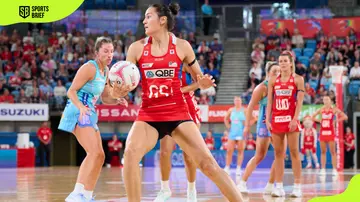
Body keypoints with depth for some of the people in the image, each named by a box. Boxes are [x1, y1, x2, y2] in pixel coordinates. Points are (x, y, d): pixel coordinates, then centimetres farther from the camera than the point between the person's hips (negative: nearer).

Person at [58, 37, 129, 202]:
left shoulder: (106, 71, 13)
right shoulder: (90, 68, -14)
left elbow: (105, 98, 18)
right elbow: (71, 91, -17)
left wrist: (117, 99, -2)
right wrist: (81, 107, -33)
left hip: (89, 113, 10)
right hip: (79, 112, -10)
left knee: (98, 155, 15)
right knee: (95, 153, -23)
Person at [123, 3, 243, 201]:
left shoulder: (181, 46, -1)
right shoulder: (136, 48, 1)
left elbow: (198, 78, 10)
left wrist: (203, 83, -14)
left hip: (178, 114, -1)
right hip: (148, 115, 1)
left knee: (207, 162, -8)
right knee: (130, 152, -26)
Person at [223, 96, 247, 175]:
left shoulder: (244, 110, -3)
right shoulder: (231, 110, 9)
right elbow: (226, 119, 23)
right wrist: (228, 127, 11)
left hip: (241, 133, -3)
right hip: (232, 133, 3)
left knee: (240, 151, -1)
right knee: (229, 151, -2)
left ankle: (238, 168, 3)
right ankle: (227, 168, 2)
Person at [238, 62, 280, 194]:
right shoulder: (262, 87, -9)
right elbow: (251, 107, -8)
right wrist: (247, 125, -12)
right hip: (264, 124, -6)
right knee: (259, 156, -8)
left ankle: (270, 186, 6)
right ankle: (242, 183, 0)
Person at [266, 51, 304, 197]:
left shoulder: (297, 79, 0)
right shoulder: (273, 80, 9)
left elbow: (299, 101, -6)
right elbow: (269, 102, 9)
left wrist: (295, 119, -15)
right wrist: (267, 120, 0)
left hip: (291, 119, -3)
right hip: (276, 119, 3)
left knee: (294, 152, -4)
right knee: (278, 153, 3)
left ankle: (297, 186, -3)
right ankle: (279, 187, 4)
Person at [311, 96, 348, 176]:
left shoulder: (334, 109, -2)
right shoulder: (321, 110, 7)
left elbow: (345, 117, -5)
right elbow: (313, 117, 17)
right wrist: (319, 121, 4)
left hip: (330, 132, -3)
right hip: (322, 132, 3)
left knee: (332, 152, -3)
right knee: (323, 152, 4)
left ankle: (334, 169, -3)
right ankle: (323, 169, 6)